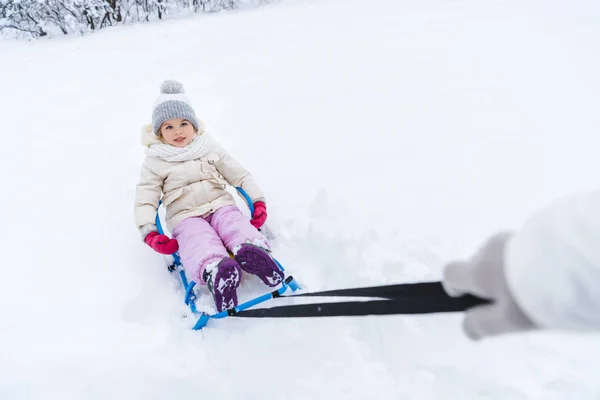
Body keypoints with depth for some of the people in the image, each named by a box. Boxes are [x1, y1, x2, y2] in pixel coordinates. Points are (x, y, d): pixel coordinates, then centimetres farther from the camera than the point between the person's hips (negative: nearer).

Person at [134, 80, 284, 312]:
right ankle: (216, 271, -66)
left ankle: (253, 252, -62)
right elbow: (145, 199, 4)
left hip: (220, 205, 3)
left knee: (236, 225, -34)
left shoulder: (210, 147, 14)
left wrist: (258, 201, 1)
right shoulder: (155, 162, 8)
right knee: (200, 242, -37)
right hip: (185, 216, -2)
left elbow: (239, 174, 15)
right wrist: (149, 233, -13)